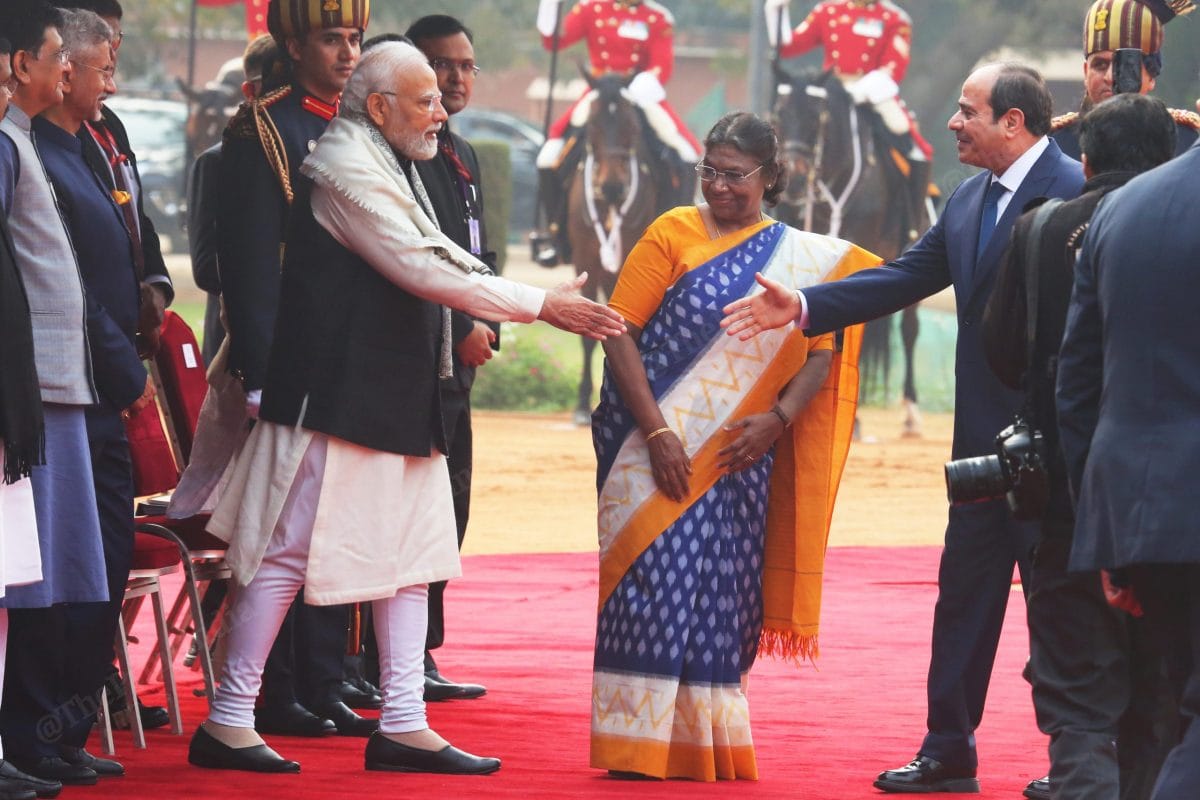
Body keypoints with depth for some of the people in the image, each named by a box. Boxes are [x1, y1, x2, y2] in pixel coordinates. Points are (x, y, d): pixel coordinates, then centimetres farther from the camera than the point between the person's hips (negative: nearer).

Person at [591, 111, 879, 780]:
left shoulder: (806, 260, 9)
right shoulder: (674, 234, 1)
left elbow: (821, 354, 6)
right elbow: (619, 331, -5)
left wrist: (776, 418, -12)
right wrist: (656, 431, -14)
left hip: (740, 457, 2)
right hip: (658, 442, -2)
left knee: (723, 595, 4)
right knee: (652, 580, -7)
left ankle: (712, 744, 11)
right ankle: (639, 743, -4)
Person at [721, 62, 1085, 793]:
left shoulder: (1072, 194, -16)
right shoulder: (969, 199, 11)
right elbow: (905, 279, 11)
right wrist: (802, 307, 2)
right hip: (984, 433, 9)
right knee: (964, 589, 12)